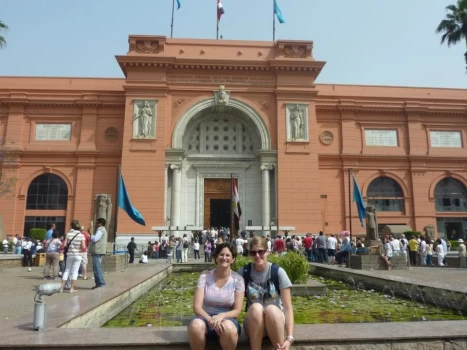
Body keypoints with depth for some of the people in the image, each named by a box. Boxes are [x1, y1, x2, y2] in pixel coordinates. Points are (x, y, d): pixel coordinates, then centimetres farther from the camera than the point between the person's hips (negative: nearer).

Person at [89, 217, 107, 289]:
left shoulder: (100, 230, -10)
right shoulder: (102, 230, 23)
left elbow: (95, 239, -21)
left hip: (97, 251, -11)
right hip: (98, 251, 11)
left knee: (97, 267, -12)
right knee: (98, 267, 13)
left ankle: (100, 283, -14)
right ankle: (100, 282, 16)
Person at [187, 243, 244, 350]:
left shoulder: (238, 279, -4)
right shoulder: (204, 276, -4)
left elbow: (237, 311, -4)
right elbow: (197, 307, -9)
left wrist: (221, 316, -24)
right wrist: (210, 319, -28)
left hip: (227, 319, 0)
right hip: (206, 318, 1)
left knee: (228, 327, -37)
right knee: (195, 325, -35)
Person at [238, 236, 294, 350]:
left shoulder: (278, 272, -10)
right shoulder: (243, 272, -5)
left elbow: (288, 307, -12)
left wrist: (289, 338, -21)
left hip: (276, 320, -1)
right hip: (253, 323, 1)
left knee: (271, 309, -35)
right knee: (256, 308, -33)